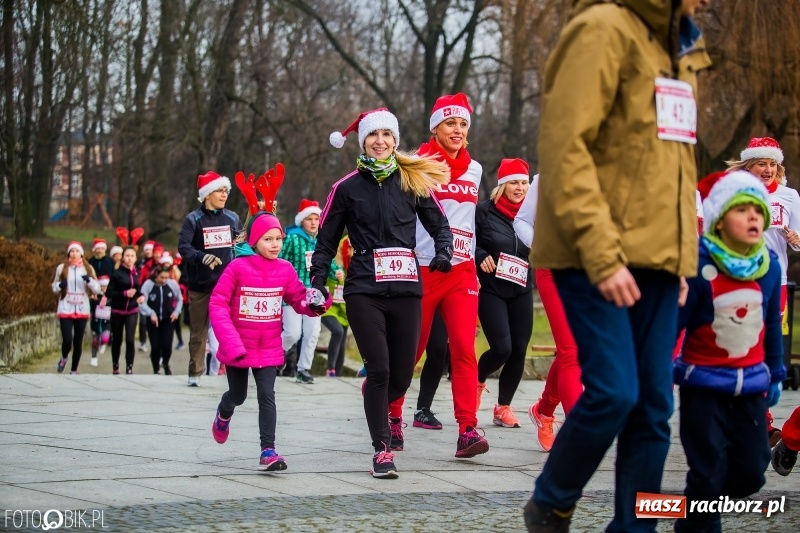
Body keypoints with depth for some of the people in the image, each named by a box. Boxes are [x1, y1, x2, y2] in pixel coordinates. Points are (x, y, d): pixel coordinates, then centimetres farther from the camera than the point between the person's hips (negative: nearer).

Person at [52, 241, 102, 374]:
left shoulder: (88, 268, 4)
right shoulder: (62, 268, 2)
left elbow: (97, 290, 3)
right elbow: (54, 288, 11)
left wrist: (90, 280, -16)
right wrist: (59, 285, -12)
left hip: (82, 311, 1)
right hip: (65, 310, -1)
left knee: (78, 342, 6)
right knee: (67, 340, -12)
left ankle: (74, 370, 19)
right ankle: (64, 358, 21)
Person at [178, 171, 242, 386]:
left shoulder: (232, 218, 7)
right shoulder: (193, 219, -4)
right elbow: (183, 246, -15)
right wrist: (201, 257, -32)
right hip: (200, 285, -2)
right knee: (198, 330, 7)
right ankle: (195, 373, 16)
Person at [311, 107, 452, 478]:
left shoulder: (414, 181, 8)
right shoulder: (346, 188, 6)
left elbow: (439, 225, 14)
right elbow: (326, 241, 11)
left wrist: (443, 251, -6)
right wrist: (317, 281, 1)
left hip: (406, 290, 2)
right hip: (363, 291, -2)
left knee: (401, 376, 3)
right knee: (379, 370, -12)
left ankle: (377, 406, 38)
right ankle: (382, 450, -2)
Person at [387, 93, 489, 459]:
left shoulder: (474, 169, 13)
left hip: (462, 270, 4)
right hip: (423, 268, -3)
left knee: (464, 347, -10)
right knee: (411, 348, 5)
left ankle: (467, 430, -14)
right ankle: (391, 414, 25)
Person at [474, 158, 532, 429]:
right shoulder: (484, 210, -6)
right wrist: (481, 257, -18)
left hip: (521, 292, 4)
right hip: (491, 289, -4)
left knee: (518, 349, 1)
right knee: (502, 347, -13)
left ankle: (503, 407, 16)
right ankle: (477, 379, 21)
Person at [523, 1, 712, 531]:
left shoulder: (676, 50, 17)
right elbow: (565, 150, -17)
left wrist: (683, 255, 13)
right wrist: (602, 255, -22)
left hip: (655, 259, 8)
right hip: (597, 257, -8)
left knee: (654, 407, 3)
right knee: (613, 392, -13)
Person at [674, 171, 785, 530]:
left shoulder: (770, 265, -3)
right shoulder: (699, 265, -18)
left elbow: (772, 325, 10)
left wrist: (775, 375, 17)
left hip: (751, 385, 5)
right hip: (704, 384, -5)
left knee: (751, 472, 7)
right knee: (708, 473, -3)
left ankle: (700, 502, 33)